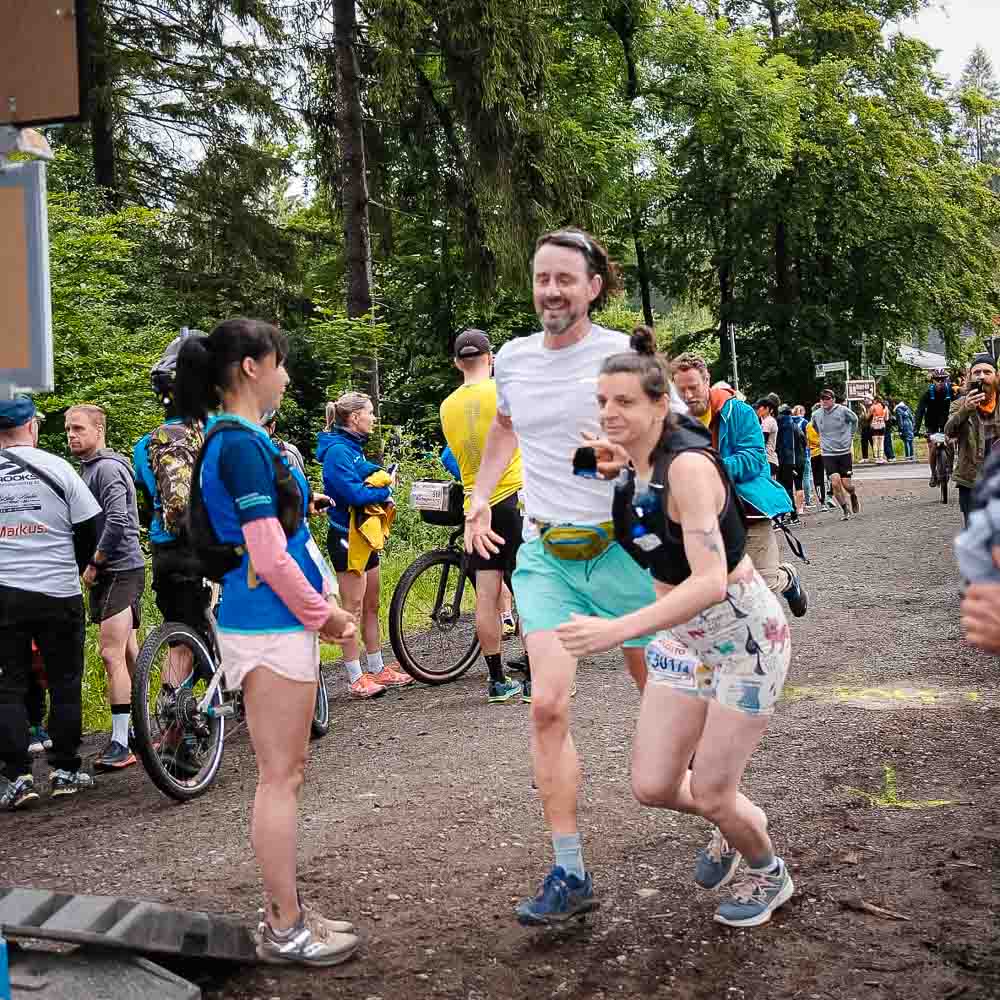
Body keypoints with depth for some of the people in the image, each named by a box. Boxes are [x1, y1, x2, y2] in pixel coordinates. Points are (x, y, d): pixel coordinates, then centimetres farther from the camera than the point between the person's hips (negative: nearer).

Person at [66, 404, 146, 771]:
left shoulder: (107, 468, -13)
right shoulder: (90, 467, 18)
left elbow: (117, 523, -23)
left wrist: (93, 565, -14)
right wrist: (94, 566, 11)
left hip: (120, 570, -10)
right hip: (112, 571, 10)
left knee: (112, 655, -12)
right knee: (128, 654, 13)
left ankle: (120, 743, -10)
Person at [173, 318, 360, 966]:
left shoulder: (237, 439, 14)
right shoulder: (243, 443, -16)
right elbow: (269, 556, -20)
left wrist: (321, 610, 13)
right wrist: (322, 614, -7)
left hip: (279, 621, 10)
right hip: (272, 626, -10)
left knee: (288, 773, 15)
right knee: (280, 777, -2)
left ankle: (286, 911, 25)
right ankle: (285, 932, 8)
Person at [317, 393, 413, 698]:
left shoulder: (353, 447, 14)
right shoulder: (337, 450, -17)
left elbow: (368, 475, 18)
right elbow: (354, 493, -24)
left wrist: (382, 476, -3)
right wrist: (383, 493, -9)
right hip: (346, 537, -10)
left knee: (371, 607, 14)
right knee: (354, 610, -5)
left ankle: (377, 670, 22)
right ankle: (356, 679, 0)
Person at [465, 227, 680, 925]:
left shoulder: (623, 356, -10)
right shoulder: (513, 358, 5)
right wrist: (480, 500, 16)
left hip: (622, 548, -3)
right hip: (544, 554, 3)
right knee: (548, 706, -8)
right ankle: (570, 874, -2)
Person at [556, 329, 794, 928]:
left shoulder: (688, 464, -26)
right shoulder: (638, 464, -1)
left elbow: (710, 581, -36)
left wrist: (617, 630, -44)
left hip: (744, 633, -7)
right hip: (683, 632, 7)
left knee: (710, 793, -1)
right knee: (653, 787, 4)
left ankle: (769, 874, 32)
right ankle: (736, 824, 37)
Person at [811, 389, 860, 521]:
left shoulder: (843, 410, -9)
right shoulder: (816, 414, -2)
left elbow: (854, 420, 12)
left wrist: (850, 435, 13)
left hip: (845, 452, -1)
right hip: (828, 454, 1)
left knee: (847, 484, 1)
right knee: (835, 482, -12)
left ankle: (854, 496, 37)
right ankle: (846, 510, 5)